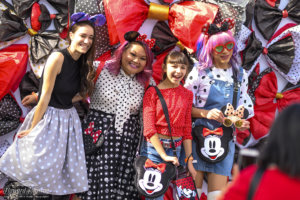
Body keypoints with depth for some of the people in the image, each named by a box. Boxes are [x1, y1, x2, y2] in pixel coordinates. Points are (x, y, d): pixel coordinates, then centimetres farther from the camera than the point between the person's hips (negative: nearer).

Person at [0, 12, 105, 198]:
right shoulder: (57, 58, -19)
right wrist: (33, 128, -15)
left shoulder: (83, 64, 4)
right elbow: (45, 96, -18)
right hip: (49, 117, -7)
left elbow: (75, 94, 11)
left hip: (69, 118, 7)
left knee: (67, 168, 10)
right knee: (36, 164, -9)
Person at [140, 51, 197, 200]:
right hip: (153, 148, -4)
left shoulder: (187, 94, 8)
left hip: (175, 148, 4)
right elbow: (148, 128, -10)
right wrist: (164, 155, -16)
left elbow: (187, 130, 9)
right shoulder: (153, 92, -5)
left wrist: (189, 161, 5)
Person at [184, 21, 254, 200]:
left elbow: (243, 107, 15)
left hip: (225, 139, 3)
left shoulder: (240, 74, 8)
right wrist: (206, 113, -18)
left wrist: (241, 122, -5)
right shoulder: (200, 72, -4)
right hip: (198, 137, -3)